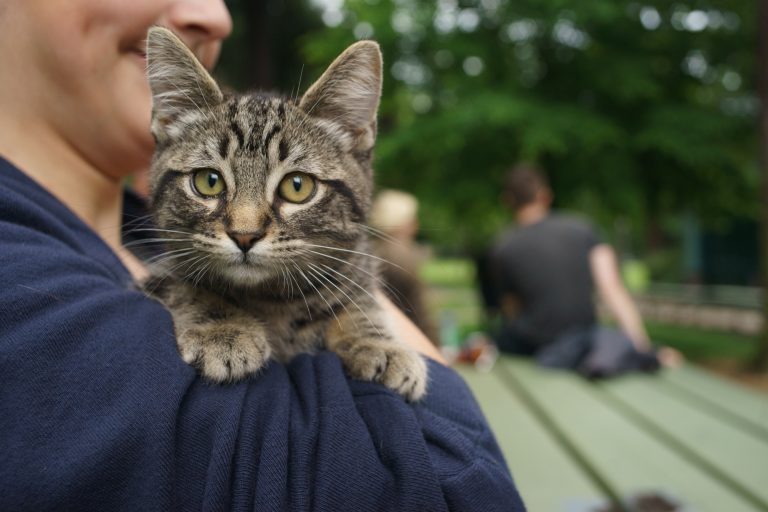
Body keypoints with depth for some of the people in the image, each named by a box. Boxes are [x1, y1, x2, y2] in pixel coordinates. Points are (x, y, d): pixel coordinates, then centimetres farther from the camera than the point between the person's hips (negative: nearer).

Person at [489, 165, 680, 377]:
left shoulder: (502, 249, -7)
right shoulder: (582, 228, -2)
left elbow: (510, 309, 1)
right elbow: (613, 289, -8)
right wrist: (644, 347, -6)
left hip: (526, 346, 2)